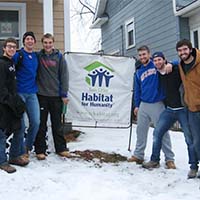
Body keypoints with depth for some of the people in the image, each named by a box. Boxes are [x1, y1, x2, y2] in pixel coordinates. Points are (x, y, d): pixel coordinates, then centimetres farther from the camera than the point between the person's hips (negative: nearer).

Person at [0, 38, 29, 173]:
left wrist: (17, 100, 13)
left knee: (19, 130, 13)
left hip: (12, 102, 9)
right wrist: (11, 100, -19)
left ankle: (15, 156, 26)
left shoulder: (12, 63, 15)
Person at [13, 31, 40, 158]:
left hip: (32, 93, 5)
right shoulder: (18, 55, -5)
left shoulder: (36, 56, 13)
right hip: (20, 93, -5)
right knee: (21, 124, -3)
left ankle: (28, 147, 20)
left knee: (36, 122, 1)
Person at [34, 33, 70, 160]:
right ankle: (40, 150, 12)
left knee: (57, 124, 11)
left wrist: (64, 94, -4)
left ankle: (61, 148, 20)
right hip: (42, 95, 0)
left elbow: (64, 76, 0)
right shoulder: (38, 56, 2)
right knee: (41, 124, 4)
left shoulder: (59, 57, 2)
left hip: (56, 96, 0)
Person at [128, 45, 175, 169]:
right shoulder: (139, 72, 13)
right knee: (141, 131, 12)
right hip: (143, 105, 5)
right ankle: (138, 155, 24)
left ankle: (169, 159, 5)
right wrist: (137, 105, 13)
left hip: (157, 104, -5)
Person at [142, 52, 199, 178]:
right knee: (157, 132, 2)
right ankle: (155, 161, 18)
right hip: (169, 110, 6)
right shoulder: (157, 75, 6)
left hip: (183, 109, -6)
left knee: (190, 138, -3)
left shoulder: (176, 70, -13)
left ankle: (194, 167, 9)